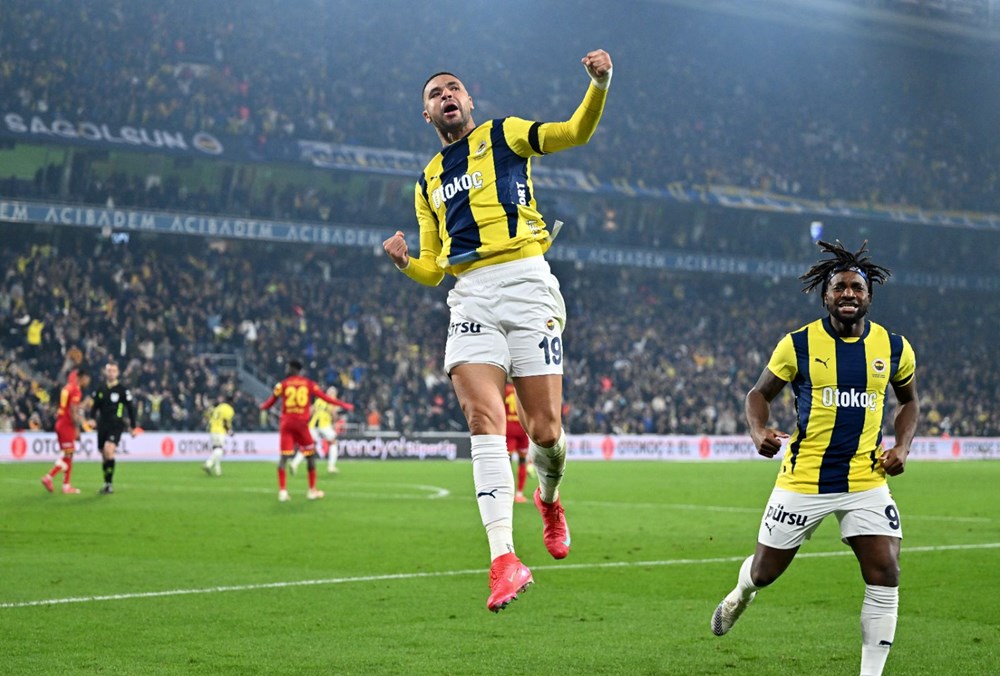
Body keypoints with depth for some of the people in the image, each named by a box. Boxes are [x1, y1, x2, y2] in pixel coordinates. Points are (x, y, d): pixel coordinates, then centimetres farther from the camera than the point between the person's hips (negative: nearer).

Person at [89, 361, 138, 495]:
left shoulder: (123, 390, -1)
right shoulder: (100, 390, 10)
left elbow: (131, 409, 3)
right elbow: (94, 407, 16)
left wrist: (133, 427, 3)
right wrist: (92, 419, -4)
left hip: (116, 425, -5)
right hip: (102, 426, 5)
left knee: (108, 451, -22)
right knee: (104, 456, 6)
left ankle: (109, 483, -18)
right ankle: (106, 484, 18)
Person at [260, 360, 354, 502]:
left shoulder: (282, 385, 5)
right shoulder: (309, 384, 5)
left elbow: (270, 402, 13)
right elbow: (325, 398, 7)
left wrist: (262, 407, 35)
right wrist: (343, 405, 15)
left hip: (286, 423, 0)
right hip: (301, 423, 0)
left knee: (284, 457, -1)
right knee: (310, 455, 12)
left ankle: (282, 491, -9)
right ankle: (312, 490, 13)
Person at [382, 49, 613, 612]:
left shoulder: (505, 135, 13)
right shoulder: (429, 182, 25)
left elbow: (576, 132, 0)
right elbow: (432, 271, 25)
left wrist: (599, 85, -18)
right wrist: (404, 261, 3)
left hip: (527, 284, -3)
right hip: (471, 300, 3)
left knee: (545, 430, -5)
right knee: (484, 418, -18)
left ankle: (549, 499, 31)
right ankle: (505, 560, -24)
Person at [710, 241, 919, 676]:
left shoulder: (894, 347, 1)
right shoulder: (798, 344, -6)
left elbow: (908, 401, 18)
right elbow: (760, 393, 6)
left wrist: (902, 447, 1)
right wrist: (759, 431, -14)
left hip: (866, 481, 1)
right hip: (803, 479, -1)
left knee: (885, 576, -13)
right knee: (765, 571, 11)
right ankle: (741, 594, 50)